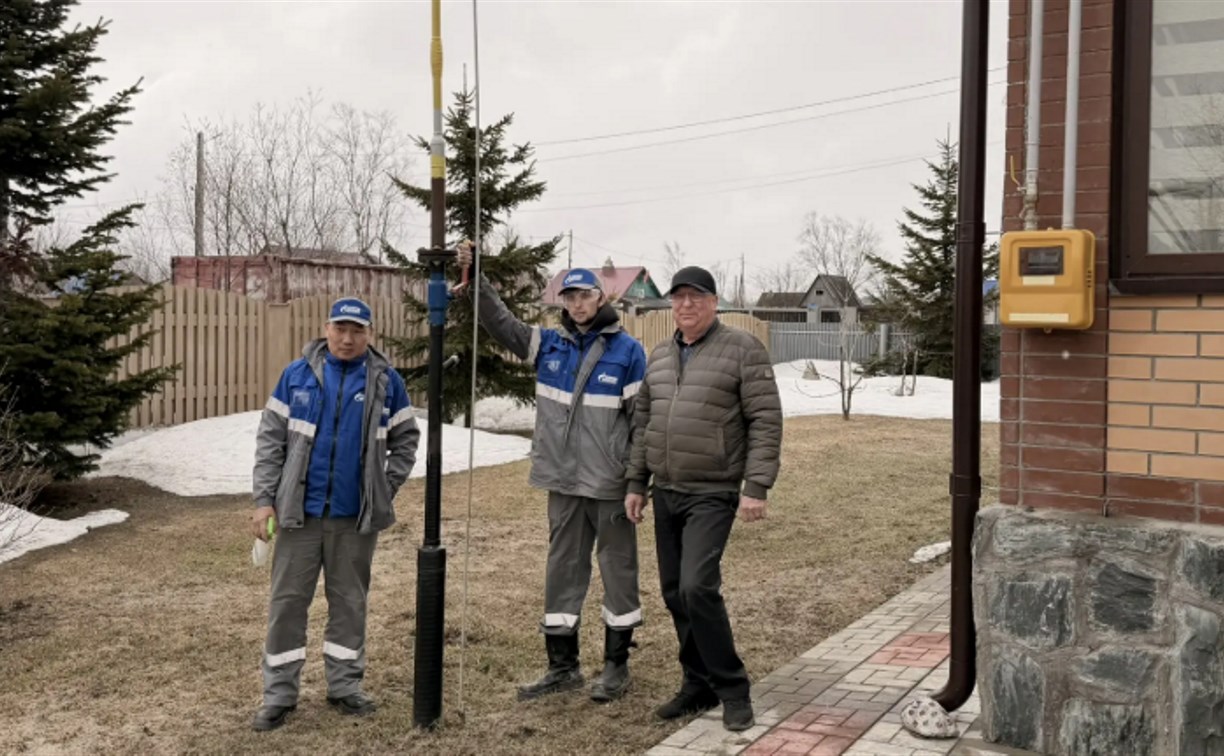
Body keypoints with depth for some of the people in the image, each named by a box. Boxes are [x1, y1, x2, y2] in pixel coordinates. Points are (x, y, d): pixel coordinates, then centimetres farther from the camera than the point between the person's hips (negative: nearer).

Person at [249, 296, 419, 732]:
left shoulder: (386, 381, 0)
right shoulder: (297, 375, -1)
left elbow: (405, 440, 8)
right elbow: (270, 439, 0)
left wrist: (386, 489, -1)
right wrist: (265, 499, -5)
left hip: (357, 515, 1)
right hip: (300, 511, 0)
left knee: (349, 602, 12)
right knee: (287, 601, 5)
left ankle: (345, 686, 25)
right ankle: (279, 694, 15)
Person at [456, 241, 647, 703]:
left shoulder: (627, 351, -5)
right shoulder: (549, 344, 8)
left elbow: (643, 419, -5)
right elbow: (501, 323, 5)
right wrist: (476, 276, -7)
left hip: (611, 485, -4)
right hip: (564, 483, 5)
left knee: (618, 568, 6)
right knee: (563, 569, 11)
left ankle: (617, 665, 20)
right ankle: (562, 667, 22)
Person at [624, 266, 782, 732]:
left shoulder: (742, 349, -7)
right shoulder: (659, 357, 13)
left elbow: (766, 421, -10)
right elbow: (644, 423, 17)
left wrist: (756, 486, -17)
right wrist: (635, 483, 13)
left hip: (713, 495, -7)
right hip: (665, 493, 7)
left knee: (697, 587, -17)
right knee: (675, 594, 9)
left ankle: (732, 688, 0)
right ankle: (699, 685, 24)